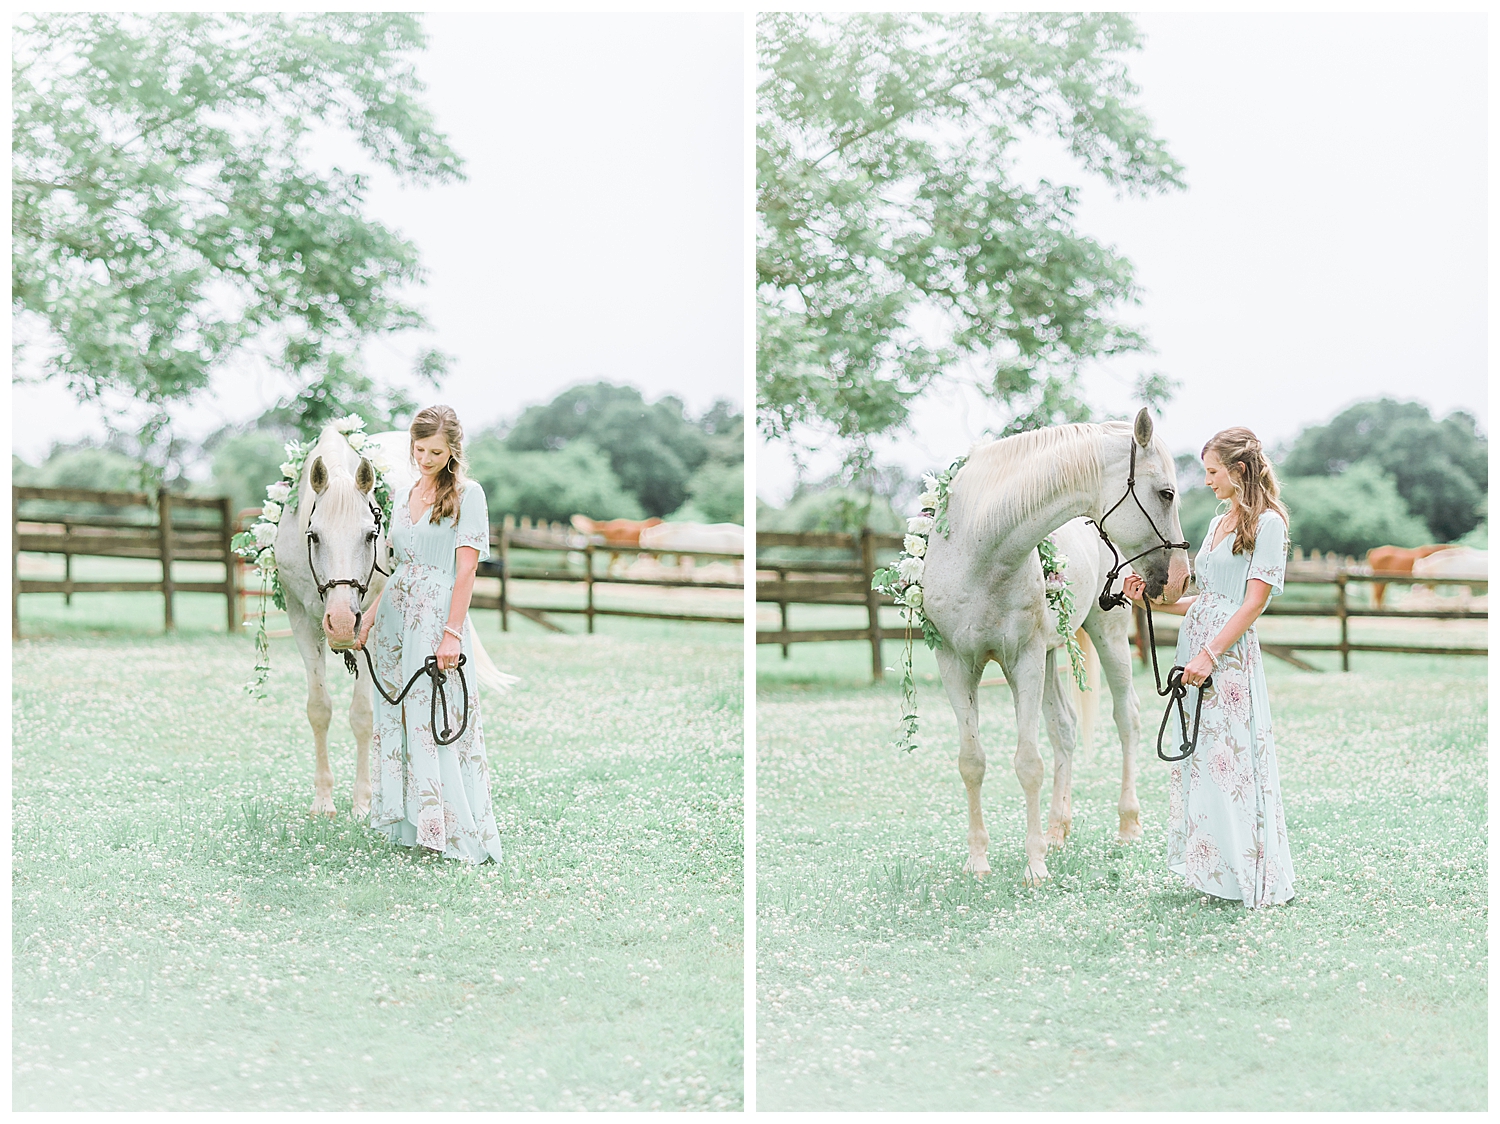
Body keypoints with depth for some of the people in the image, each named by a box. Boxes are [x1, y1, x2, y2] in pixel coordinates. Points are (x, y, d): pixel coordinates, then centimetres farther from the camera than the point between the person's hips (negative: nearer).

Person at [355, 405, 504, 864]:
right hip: (395, 617, 7)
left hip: (438, 618, -7)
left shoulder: (467, 495, -5)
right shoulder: (405, 497, 14)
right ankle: (410, 823, 15)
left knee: (439, 721, -8)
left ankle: (456, 830, -2)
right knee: (396, 718, 8)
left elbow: (466, 569, -11)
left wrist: (452, 633, -18)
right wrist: (371, 617, 11)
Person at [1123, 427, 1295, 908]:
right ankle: (1208, 866, 17)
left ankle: (1250, 876, 1)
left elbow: (1254, 601, -14)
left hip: (1230, 652, -9)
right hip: (1196, 643, 9)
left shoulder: (1267, 523, -7)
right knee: (1196, 756, 10)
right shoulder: (1219, 522, 18)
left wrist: (1210, 654, -20)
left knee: (1231, 760, -6)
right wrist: (1151, 598, 8)